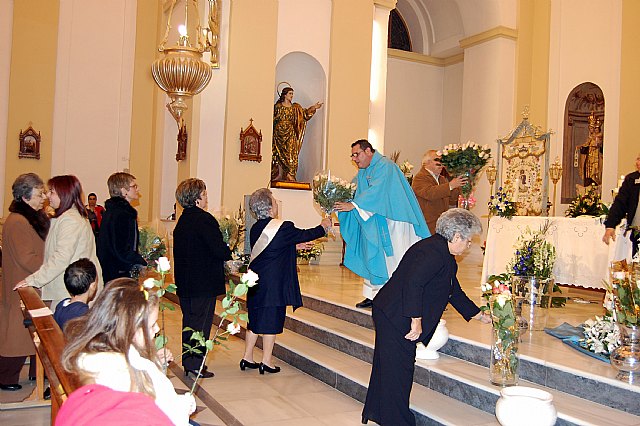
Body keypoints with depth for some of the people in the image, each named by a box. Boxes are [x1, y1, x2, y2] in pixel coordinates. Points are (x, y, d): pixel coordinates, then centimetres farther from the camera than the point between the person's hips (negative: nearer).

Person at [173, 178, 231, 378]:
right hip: (204, 282, -9)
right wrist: (230, 253, 0)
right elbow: (219, 250, -22)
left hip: (185, 281, 9)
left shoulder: (182, 220, 10)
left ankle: (188, 362, 26)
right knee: (201, 322, 0)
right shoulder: (204, 219, -17)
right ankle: (195, 364, 6)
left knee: (190, 320, 17)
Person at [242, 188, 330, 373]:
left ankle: (247, 358, 24)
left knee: (255, 319, 16)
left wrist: (294, 246, 26)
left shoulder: (255, 229, 4)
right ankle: (266, 361, 11)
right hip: (274, 283, -7)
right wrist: (323, 227, 17)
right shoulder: (283, 227, -16)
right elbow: (304, 235, 0)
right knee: (271, 319, 4)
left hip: (256, 282, 7)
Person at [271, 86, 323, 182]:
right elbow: (273, 118, 8)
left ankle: (289, 175, -4)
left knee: (290, 153, -5)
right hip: (279, 132, -2)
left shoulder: (295, 107, 11)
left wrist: (313, 108, -12)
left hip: (290, 133, 2)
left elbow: (305, 113, 1)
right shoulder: (278, 106, 5)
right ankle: (280, 175, -1)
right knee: (280, 153, -3)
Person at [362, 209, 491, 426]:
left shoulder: (443, 255, 15)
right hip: (395, 318, -11)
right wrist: (416, 321, -26)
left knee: (387, 366, 20)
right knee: (399, 369, -2)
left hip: (390, 317, 11)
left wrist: (480, 316, 32)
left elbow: (454, 292, 25)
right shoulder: (434, 251, -19)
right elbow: (413, 282, -30)